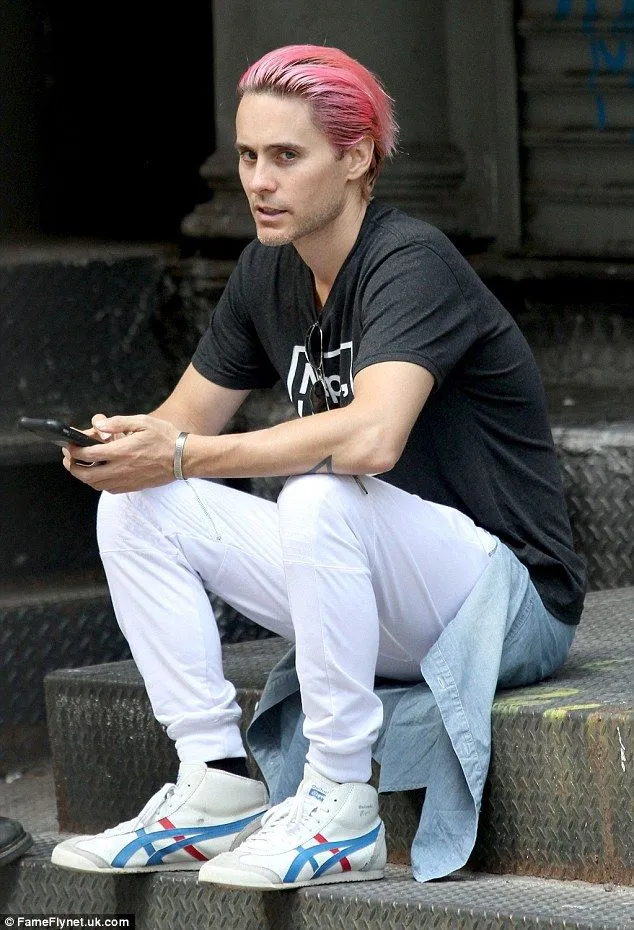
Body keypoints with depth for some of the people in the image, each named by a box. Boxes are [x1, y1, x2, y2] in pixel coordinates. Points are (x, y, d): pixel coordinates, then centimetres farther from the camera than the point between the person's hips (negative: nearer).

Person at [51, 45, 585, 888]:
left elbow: (372, 438, -35)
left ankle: (342, 812, -26)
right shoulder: (268, 274, 6)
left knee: (321, 497, -36)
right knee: (138, 508, -4)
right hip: (392, 628, 8)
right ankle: (216, 791, -9)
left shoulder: (412, 264, -18)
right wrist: (122, 445, -15)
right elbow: (183, 424, 10)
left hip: (512, 606, -8)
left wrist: (182, 457, -31)